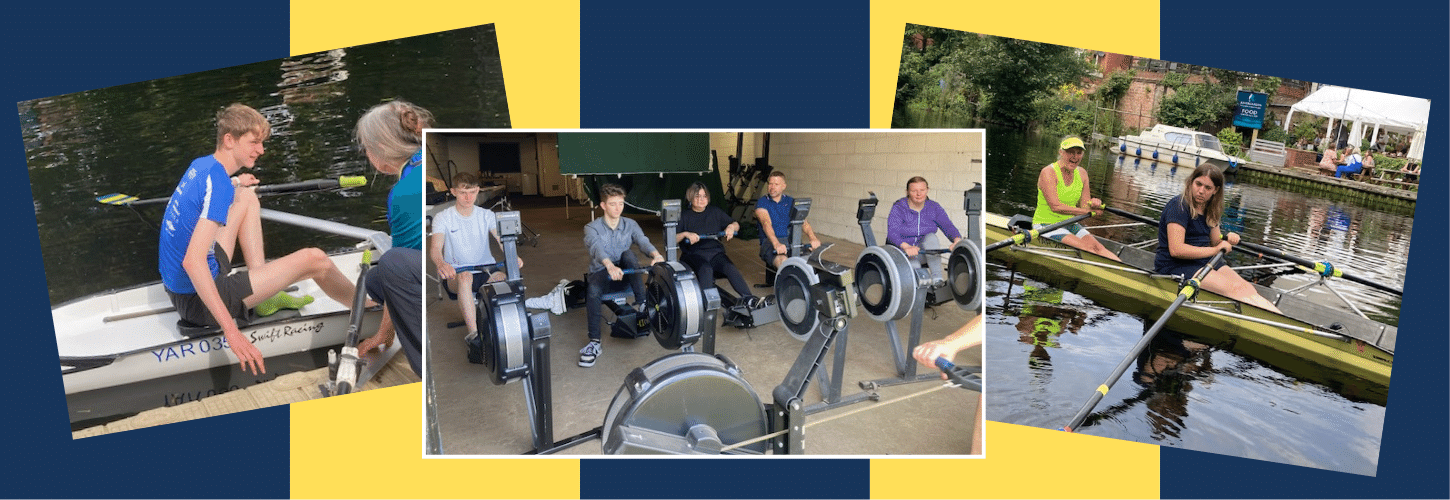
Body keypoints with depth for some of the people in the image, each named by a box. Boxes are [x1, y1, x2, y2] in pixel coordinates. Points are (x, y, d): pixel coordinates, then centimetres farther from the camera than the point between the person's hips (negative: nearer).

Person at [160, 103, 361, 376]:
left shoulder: (201, 165, 3)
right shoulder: (218, 184, -24)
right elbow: (192, 261, -34)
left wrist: (233, 185, 25)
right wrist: (231, 332, -38)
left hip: (179, 285, 10)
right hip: (198, 302, -10)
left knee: (248, 197, 17)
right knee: (314, 259, -11)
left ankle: (265, 294, 16)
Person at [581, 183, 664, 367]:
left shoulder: (630, 225, 0)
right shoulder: (592, 228, -9)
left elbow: (643, 241, -19)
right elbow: (596, 247, -30)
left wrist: (655, 254, -45)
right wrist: (609, 265, -53)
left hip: (624, 271, 2)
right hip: (601, 270, -2)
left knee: (627, 253, -28)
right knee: (593, 290, -35)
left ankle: (641, 302, -28)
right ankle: (594, 343, -36)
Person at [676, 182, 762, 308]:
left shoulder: (715, 212, 18)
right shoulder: (684, 217, 9)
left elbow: (736, 225, 24)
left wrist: (732, 227, 1)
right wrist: (685, 234, -19)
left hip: (715, 252, 3)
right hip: (694, 254, -3)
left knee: (730, 268, -29)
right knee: (706, 270, -37)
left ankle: (747, 298, -40)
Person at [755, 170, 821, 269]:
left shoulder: (790, 202, 15)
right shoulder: (761, 203, 3)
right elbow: (766, 224, -16)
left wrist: (812, 238, -22)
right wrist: (777, 244, -35)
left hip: (790, 240, 4)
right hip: (770, 242, -3)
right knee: (782, 260, -36)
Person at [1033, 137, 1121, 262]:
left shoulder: (1081, 173, 8)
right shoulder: (1048, 173, -15)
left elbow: (1084, 205, 3)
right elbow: (1055, 206, -23)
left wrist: (1092, 205, -22)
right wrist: (1088, 211, -22)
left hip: (1070, 224, 6)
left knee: (1097, 247, -19)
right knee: (1086, 248, -25)